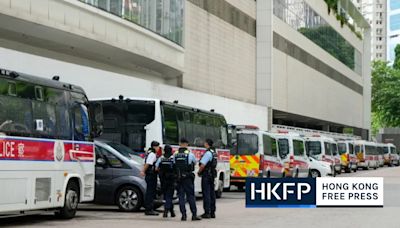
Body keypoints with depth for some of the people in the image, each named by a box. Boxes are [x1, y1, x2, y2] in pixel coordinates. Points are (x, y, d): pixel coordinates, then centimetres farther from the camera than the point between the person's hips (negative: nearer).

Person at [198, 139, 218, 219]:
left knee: (206, 193, -6)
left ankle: (207, 212, -7)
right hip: (212, 175, 9)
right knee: (212, 193, 10)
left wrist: (199, 172, -4)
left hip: (206, 175, -9)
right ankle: (212, 212, 13)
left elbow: (203, 165, -19)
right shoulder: (214, 153, 13)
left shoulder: (208, 153, -16)